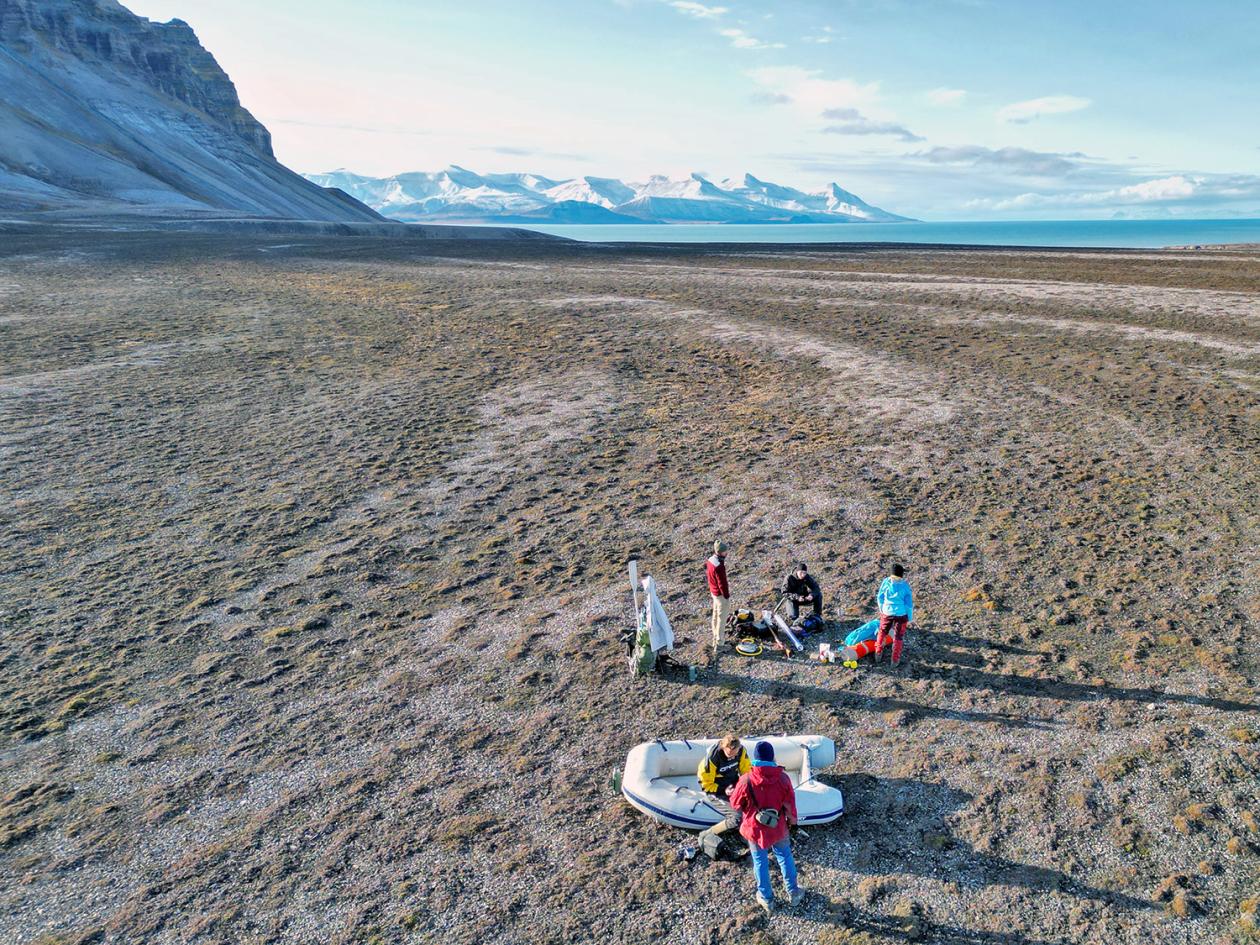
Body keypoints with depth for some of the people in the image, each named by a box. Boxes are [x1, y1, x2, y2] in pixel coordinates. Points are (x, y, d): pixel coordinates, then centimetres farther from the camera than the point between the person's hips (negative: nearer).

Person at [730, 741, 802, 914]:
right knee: (785, 857, 26)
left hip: (755, 829, -1)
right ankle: (793, 892, 41)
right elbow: (790, 804, -7)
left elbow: (735, 804, -10)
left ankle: (766, 899, 36)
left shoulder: (746, 780, -25)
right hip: (778, 828, 1)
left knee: (760, 863, 20)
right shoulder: (783, 778, -21)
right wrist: (792, 819, 12)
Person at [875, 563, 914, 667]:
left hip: (887, 612, 1)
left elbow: (880, 598, 0)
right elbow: (909, 603, -9)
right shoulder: (905, 585, -15)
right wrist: (910, 618, 3)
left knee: (882, 632, 23)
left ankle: (878, 654, 31)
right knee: (898, 636, 14)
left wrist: (881, 609, 18)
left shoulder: (886, 582, -12)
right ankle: (895, 660, 20)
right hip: (901, 614, -1)